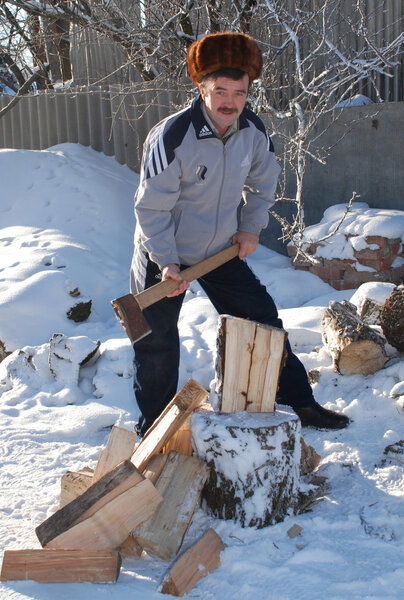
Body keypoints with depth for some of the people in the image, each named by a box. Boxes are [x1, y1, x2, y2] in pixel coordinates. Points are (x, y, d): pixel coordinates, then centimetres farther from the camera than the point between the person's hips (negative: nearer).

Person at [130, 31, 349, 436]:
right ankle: (154, 428, 22)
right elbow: (151, 208, -21)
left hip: (221, 250, 5)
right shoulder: (172, 136, -26)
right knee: (156, 344, 4)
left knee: (262, 320, 6)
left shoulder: (253, 131, -10)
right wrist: (167, 262, -25)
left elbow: (263, 181, 11)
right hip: (163, 254, -4)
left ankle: (299, 402, 20)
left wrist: (251, 227, 2)